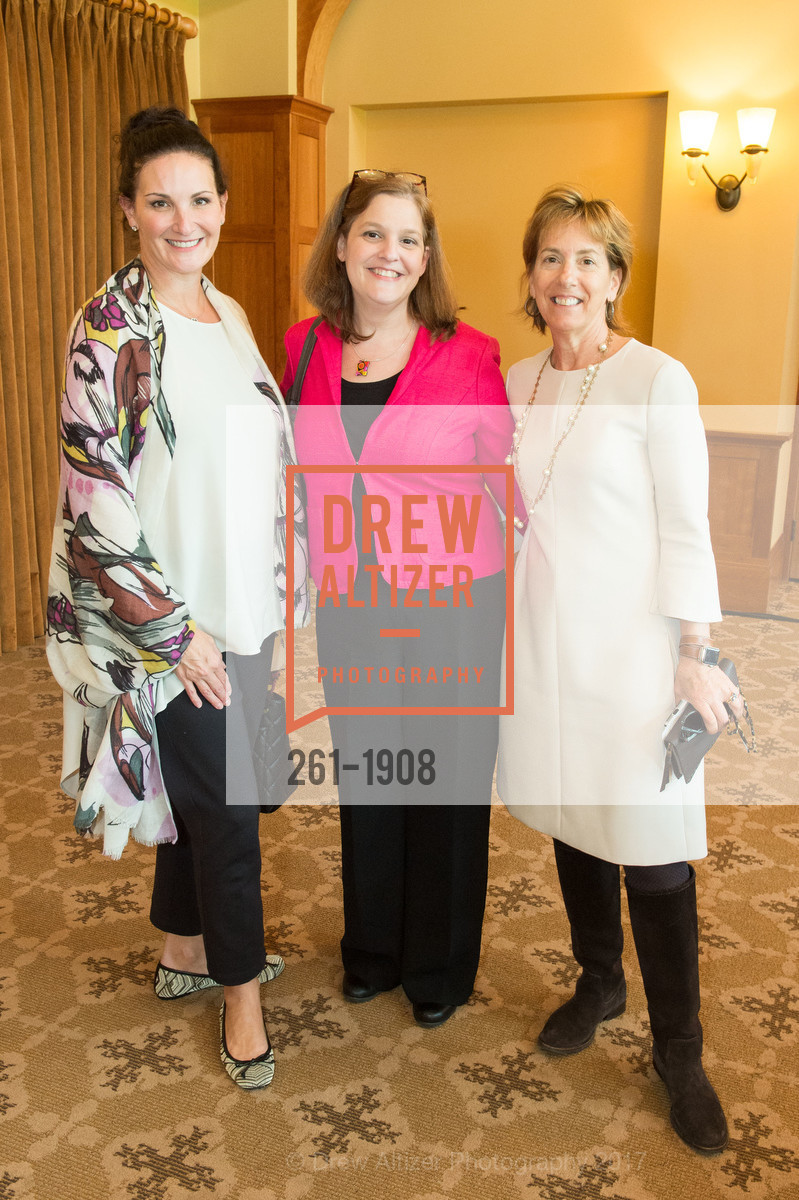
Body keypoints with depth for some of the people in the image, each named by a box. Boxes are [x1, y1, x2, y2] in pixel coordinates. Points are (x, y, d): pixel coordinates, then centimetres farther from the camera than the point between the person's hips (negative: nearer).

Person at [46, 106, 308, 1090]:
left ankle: (185, 949, 41)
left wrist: (281, 583, 10)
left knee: (202, 787, 20)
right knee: (225, 803, 4)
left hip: (244, 606, 7)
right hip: (168, 620, -7)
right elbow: (93, 494, -17)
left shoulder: (226, 314, 9)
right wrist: (174, 629, -17)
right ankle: (240, 988, 26)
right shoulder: (109, 327, -14)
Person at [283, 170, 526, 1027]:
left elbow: (511, 478, -4)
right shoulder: (306, 350, 1)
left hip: (451, 606, -3)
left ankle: (439, 968, 34)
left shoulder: (467, 356, -11)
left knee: (446, 786, 11)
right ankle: (372, 952, 41)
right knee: (364, 777, 18)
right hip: (348, 609, 4)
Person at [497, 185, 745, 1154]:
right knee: (572, 818, 17)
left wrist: (695, 656, -12)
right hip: (541, 637, 5)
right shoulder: (516, 383, 8)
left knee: (652, 848, 1)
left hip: (629, 642, -5)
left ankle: (678, 1054, 20)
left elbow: (684, 528, -9)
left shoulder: (657, 382, -9)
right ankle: (598, 984, 39)